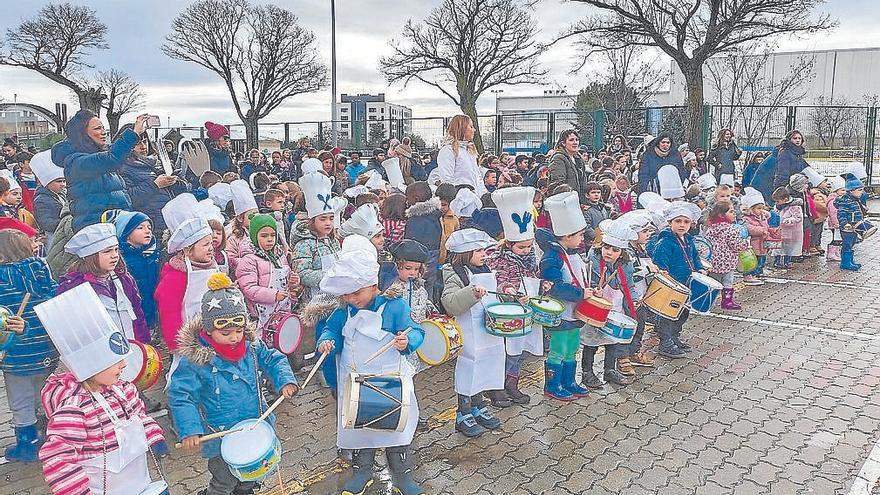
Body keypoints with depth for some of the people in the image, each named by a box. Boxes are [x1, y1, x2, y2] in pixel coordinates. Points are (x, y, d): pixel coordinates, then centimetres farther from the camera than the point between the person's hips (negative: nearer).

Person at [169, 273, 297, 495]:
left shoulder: (251, 345, -9)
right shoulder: (195, 359, -23)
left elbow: (273, 360, 3)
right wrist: (189, 430, -27)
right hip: (220, 436, -5)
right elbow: (180, 395, -19)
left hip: (256, 427, 5)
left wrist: (285, 380, -15)